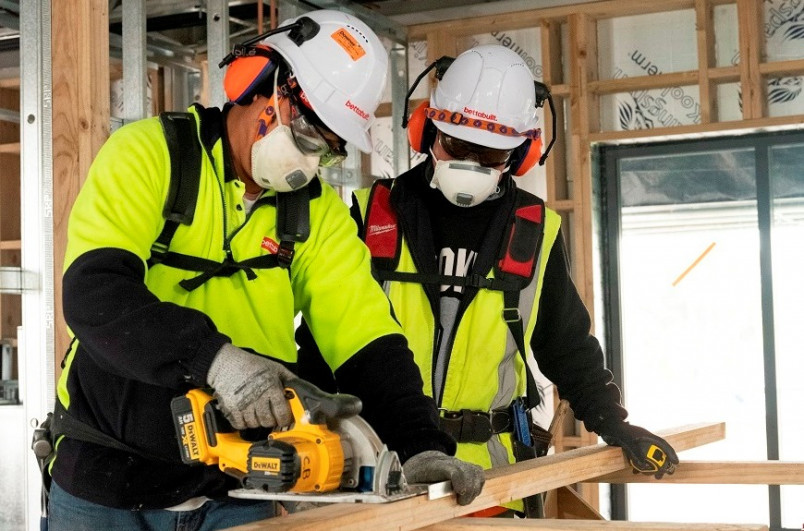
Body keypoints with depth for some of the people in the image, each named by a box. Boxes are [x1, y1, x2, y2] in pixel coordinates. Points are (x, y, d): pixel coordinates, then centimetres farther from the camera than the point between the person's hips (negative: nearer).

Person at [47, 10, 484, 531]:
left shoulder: (318, 211, 3)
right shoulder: (148, 154, -9)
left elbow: (367, 338, -4)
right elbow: (93, 293, -23)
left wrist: (422, 445, -19)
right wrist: (212, 357, -37)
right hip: (107, 484, -3)